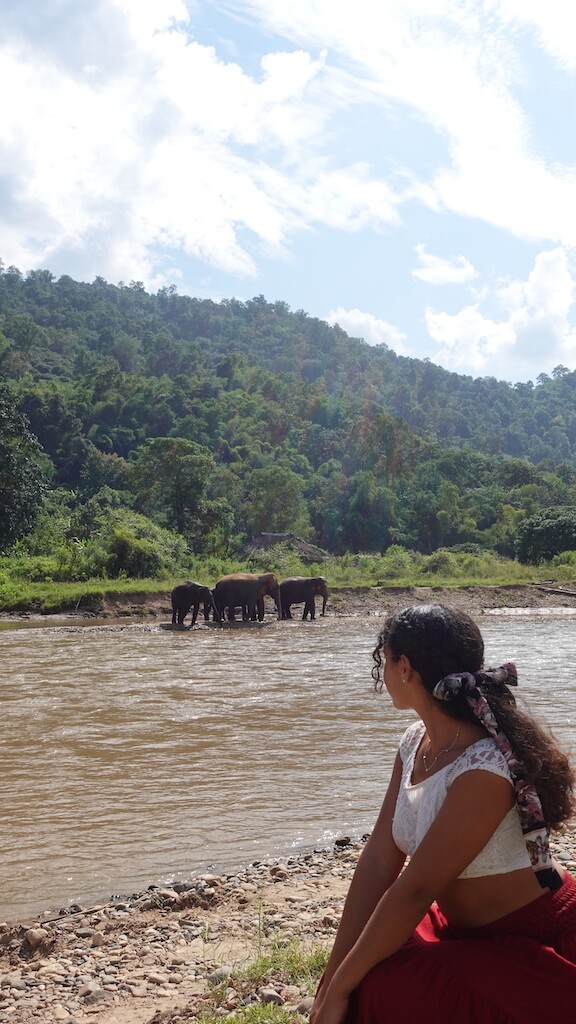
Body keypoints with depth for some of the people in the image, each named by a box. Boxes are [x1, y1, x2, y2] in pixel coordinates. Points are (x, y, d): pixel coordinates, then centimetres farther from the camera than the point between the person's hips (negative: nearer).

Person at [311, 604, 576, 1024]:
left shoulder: (485, 768, -29)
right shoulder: (416, 741, -3)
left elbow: (415, 891, -26)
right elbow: (379, 860, -5)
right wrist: (332, 980, -8)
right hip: (471, 933, 7)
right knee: (357, 977, -3)